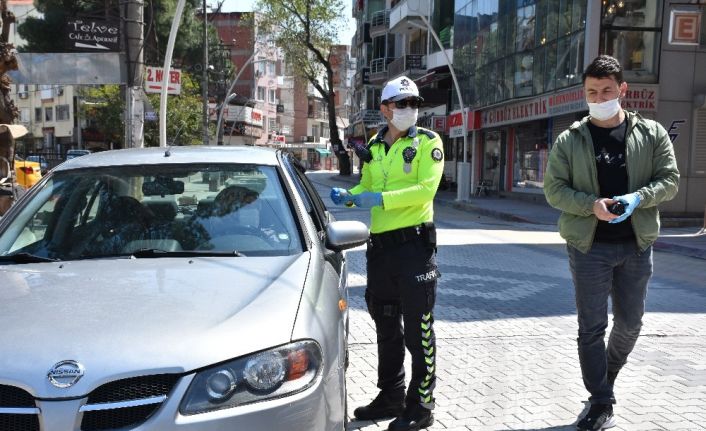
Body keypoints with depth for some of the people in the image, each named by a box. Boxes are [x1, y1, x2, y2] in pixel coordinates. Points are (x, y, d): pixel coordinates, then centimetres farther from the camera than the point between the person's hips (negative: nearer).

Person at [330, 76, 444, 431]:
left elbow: (425, 189, -17)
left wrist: (380, 199, -24)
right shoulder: (373, 149, 13)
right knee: (386, 327, 16)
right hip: (380, 246, 7)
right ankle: (391, 396, 30)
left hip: (415, 244, -6)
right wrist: (347, 195, 1)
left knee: (418, 330, -1)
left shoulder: (428, 142, -4)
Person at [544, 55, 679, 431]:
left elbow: (669, 179, 1)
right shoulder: (569, 140, -1)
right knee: (592, 326, 0)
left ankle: (607, 375, 43)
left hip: (636, 244, 2)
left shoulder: (652, 133, 2)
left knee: (630, 322, 15)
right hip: (589, 245, -2)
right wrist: (591, 205, -20)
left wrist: (638, 197, -18)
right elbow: (553, 188, -3)